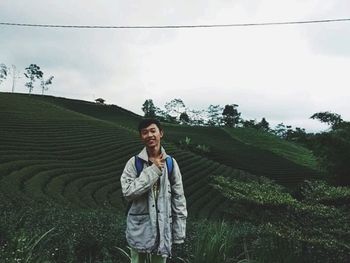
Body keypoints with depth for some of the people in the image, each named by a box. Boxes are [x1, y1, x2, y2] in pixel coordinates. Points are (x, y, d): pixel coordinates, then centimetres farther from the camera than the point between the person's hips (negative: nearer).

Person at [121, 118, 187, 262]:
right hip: (140, 226, -1)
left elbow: (179, 198, 0)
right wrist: (152, 170, -19)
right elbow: (127, 192, -16)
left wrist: (179, 232, -1)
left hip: (163, 226, 1)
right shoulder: (134, 162, -6)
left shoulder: (170, 163, -2)